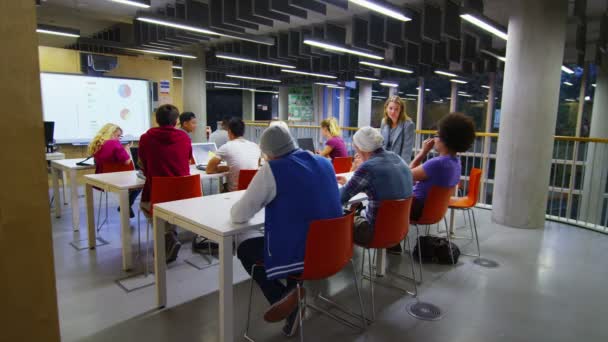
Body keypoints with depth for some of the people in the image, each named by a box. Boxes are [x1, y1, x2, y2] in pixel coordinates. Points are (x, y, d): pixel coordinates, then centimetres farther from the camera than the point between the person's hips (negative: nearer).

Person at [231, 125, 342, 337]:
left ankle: (284, 295, 7)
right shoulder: (324, 163, 7)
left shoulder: (271, 170, -12)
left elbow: (239, 215, -9)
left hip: (296, 252, -6)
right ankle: (293, 291, 21)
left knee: (244, 250, 20)